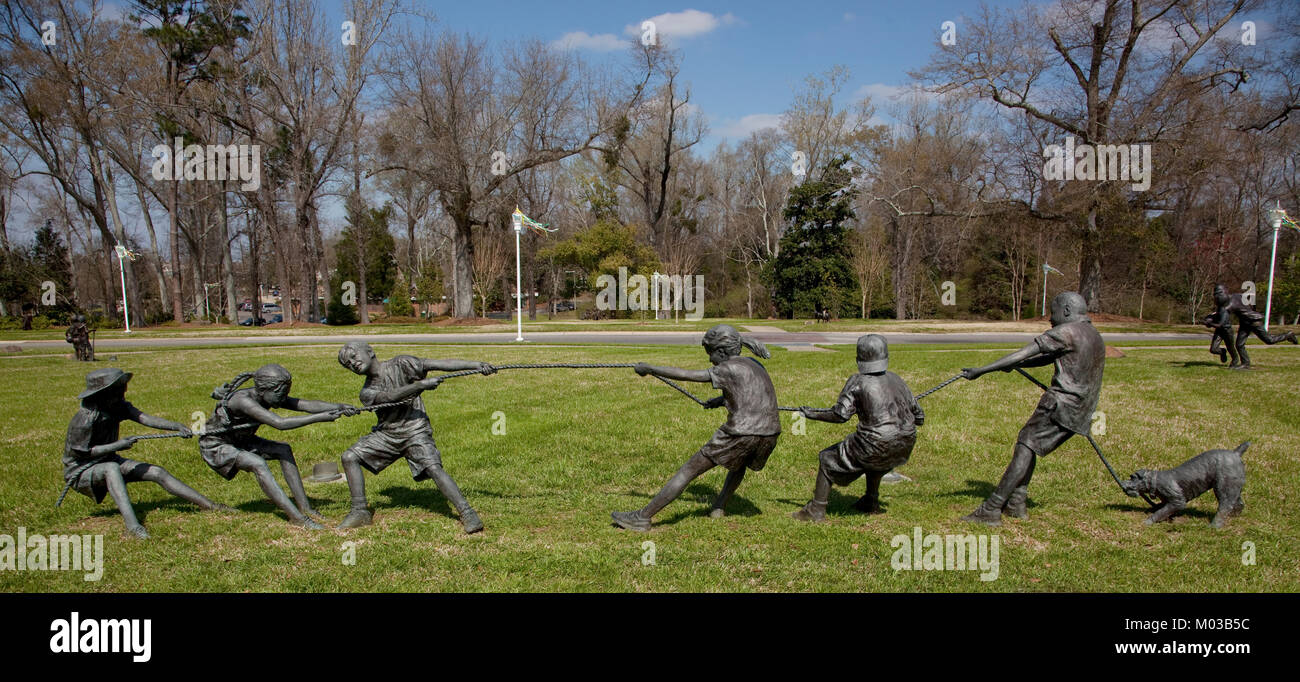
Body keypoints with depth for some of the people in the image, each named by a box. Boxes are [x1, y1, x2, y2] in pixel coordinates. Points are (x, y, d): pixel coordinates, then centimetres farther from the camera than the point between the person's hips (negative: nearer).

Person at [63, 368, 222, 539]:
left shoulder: (119, 407, -8)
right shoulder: (85, 418, -27)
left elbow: (145, 418, -23)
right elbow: (80, 452, -22)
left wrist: (177, 427, -39)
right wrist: (118, 445, -26)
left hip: (109, 462, 7)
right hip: (80, 472, -7)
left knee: (157, 472, -6)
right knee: (112, 468, -39)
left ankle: (211, 506, -8)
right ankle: (132, 525, -52)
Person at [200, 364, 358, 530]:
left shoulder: (270, 397, -12)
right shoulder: (242, 400, -35)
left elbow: (307, 405, -20)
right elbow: (279, 423, -44)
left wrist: (340, 406, -35)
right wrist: (320, 417, -44)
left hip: (239, 442, 8)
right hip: (215, 447, -8)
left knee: (284, 449, -8)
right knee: (258, 463, -31)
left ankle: (304, 506, -7)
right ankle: (296, 517, -32)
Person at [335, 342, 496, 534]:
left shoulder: (401, 364, -4)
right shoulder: (367, 392, 5)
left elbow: (438, 364, -12)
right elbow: (389, 396, -17)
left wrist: (476, 365, -20)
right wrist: (420, 384, -32)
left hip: (415, 430, -5)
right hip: (386, 433, 5)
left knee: (433, 468, -24)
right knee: (350, 457, -5)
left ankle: (467, 513, -23)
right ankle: (361, 511, 4)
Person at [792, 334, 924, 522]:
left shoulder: (857, 381, -7)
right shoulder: (895, 379, 9)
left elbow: (840, 414, -16)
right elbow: (918, 416, 13)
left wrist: (812, 414, -4)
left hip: (876, 444, -6)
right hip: (905, 443, 6)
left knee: (828, 459, 14)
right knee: (874, 459, 40)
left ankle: (817, 510, 13)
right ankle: (871, 503, 46)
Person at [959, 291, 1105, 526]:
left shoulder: (1066, 332, -10)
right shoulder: (1095, 336, 19)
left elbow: (1023, 354, -14)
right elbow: (1049, 359, 24)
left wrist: (980, 371, -13)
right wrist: (1013, 365, 20)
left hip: (1062, 403, -9)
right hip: (1081, 413, 9)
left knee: (1026, 448, -10)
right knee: (1028, 444, 16)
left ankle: (991, 510, -14)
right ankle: (1017, 503, 13)